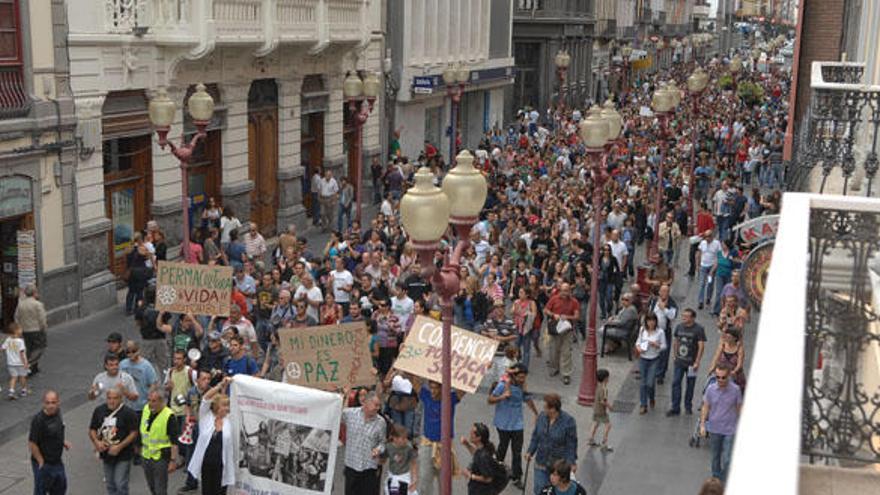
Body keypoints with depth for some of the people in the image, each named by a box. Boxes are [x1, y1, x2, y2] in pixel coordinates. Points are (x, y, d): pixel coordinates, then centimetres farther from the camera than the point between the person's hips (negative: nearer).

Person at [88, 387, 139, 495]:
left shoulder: (129, 413, -13)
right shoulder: (99, 410, 2)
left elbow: (134, 433, -13)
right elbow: (92, 430, 9)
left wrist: (119, 447, -21)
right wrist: (97, 442, -11)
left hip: (123, 455, -5)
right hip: (106, 453, 5)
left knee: (120, 484, -6)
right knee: (110, 484, 16)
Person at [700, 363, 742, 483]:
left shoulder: (735, 390, -12)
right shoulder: (710, 389, -9)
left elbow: (739, 408, -1)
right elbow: (706, 407, 2)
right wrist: (702, 424, -1)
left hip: (730, 430, -2)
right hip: (714, 429, 2)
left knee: (727, 459, -7)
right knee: (715, 457, 18)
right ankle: (716, 479, 37)